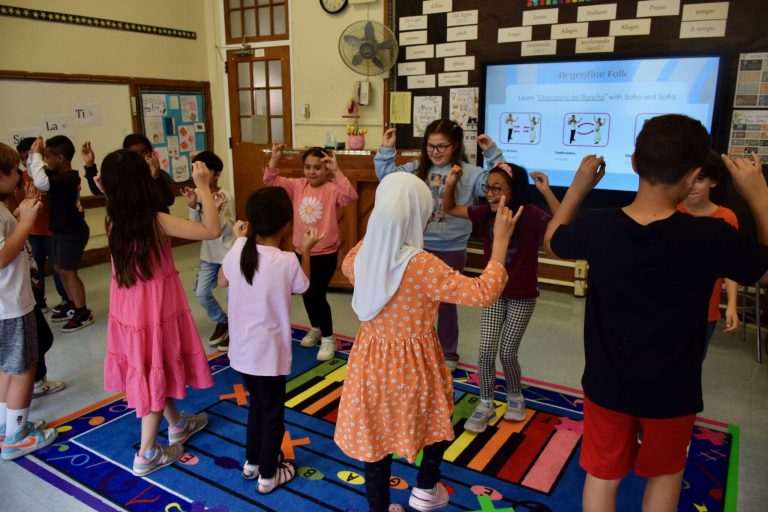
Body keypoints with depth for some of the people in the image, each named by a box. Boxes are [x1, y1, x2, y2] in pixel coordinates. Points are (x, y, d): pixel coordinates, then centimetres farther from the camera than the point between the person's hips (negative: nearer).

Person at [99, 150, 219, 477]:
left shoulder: (113, 222, -4)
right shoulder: (156, 222, -23)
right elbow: (212, 230, -24)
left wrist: (111, 190, 10)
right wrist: (203, 186, -18)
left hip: (129, 309, 7)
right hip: (156, 311, -7)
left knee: (152, 371, 22)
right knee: (156, 374, 7)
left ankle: (177, 425, 44)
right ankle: (147, 454, 19)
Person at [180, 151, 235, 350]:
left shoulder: (225, 197, -17)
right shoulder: (198, 195, -1)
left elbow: (228, 231, -20)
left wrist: (217, 210, -32)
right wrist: (192, 206, -17)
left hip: (229, 253, -6)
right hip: (209, 253, 6)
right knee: (201, 292, 9)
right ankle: (222, 322, 30)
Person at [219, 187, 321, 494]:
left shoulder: (239, 250, -8)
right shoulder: (287, 262, -21)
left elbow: (222, 281, 10)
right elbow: (302, 287, 0)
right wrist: (306, 251, 9)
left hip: (241, 349, 5)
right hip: (269, 352, -5)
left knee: (256, 403, 25)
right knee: (272, 411, 13)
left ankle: (252, 462, 41)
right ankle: (268, 475, 27)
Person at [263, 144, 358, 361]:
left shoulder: (332, 189, -14)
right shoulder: (298, 185, 1)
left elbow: (350, 196, -33)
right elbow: (271, 181, -3)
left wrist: (336, 171, -38)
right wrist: (275, 158, -17)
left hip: (325, 253, -6)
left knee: (316, 295, -6)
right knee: (306, 293, 19)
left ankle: (328, 338, 13)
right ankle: (316, 328, 43)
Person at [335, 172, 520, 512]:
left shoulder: (362, 256, -9)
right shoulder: (422, 266, -27)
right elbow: (483, 293, -23)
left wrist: (376, 230, 20)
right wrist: (501, 240, -16)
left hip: (372, 362, 5)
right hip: (412, 365, -4)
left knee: (374, 433, 18)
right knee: (437, 418, 26)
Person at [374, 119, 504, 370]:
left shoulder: (468, 172, -7)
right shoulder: (416, 169, 2)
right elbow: (388, 176, 6)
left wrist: (492, 154, -18)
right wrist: (386, 150, -4)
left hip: (451, 250, -3)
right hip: (419, 246, 3)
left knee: (446, 303, 12)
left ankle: (448, 354, 30)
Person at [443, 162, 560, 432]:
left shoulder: (530, 215, -21)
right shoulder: (486, 212, -7)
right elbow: (450, 209, 1)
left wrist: (547, 192, -42)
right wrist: (450, 184, -17)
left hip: (522, 297, -3)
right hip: (493, 292, 4)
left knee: (507, 352, 5)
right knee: (486, 350, 0)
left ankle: (515, 396, 35)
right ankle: (486, 404, 20)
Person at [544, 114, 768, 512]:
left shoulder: (597, 226, -18)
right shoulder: (711, 236, -24)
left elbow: (553, 242, 5)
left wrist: (579, 186, 6)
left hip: (607, 384, 1)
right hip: (670, 391, -1)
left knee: (603, 474, 19)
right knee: (665, 473, 26)